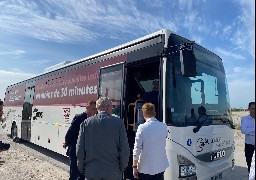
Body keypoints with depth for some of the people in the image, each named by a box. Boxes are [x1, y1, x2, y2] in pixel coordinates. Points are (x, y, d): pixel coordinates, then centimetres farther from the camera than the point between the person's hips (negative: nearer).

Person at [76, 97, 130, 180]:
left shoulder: (86, 123, -5)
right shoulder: (118, 123, -10)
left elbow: (80, 151, -3)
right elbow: (125, 151, -9)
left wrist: (82, 169, 11)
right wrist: (122, 168, 6)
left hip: (92, 173, 2)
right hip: (113, 173, -1)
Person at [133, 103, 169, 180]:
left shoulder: (142, 128, -15)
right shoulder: (164, 126, -3)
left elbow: (137, 148, -14)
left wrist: (134, 167, -5)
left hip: (145, 168, -3)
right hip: (160, 166, 4)